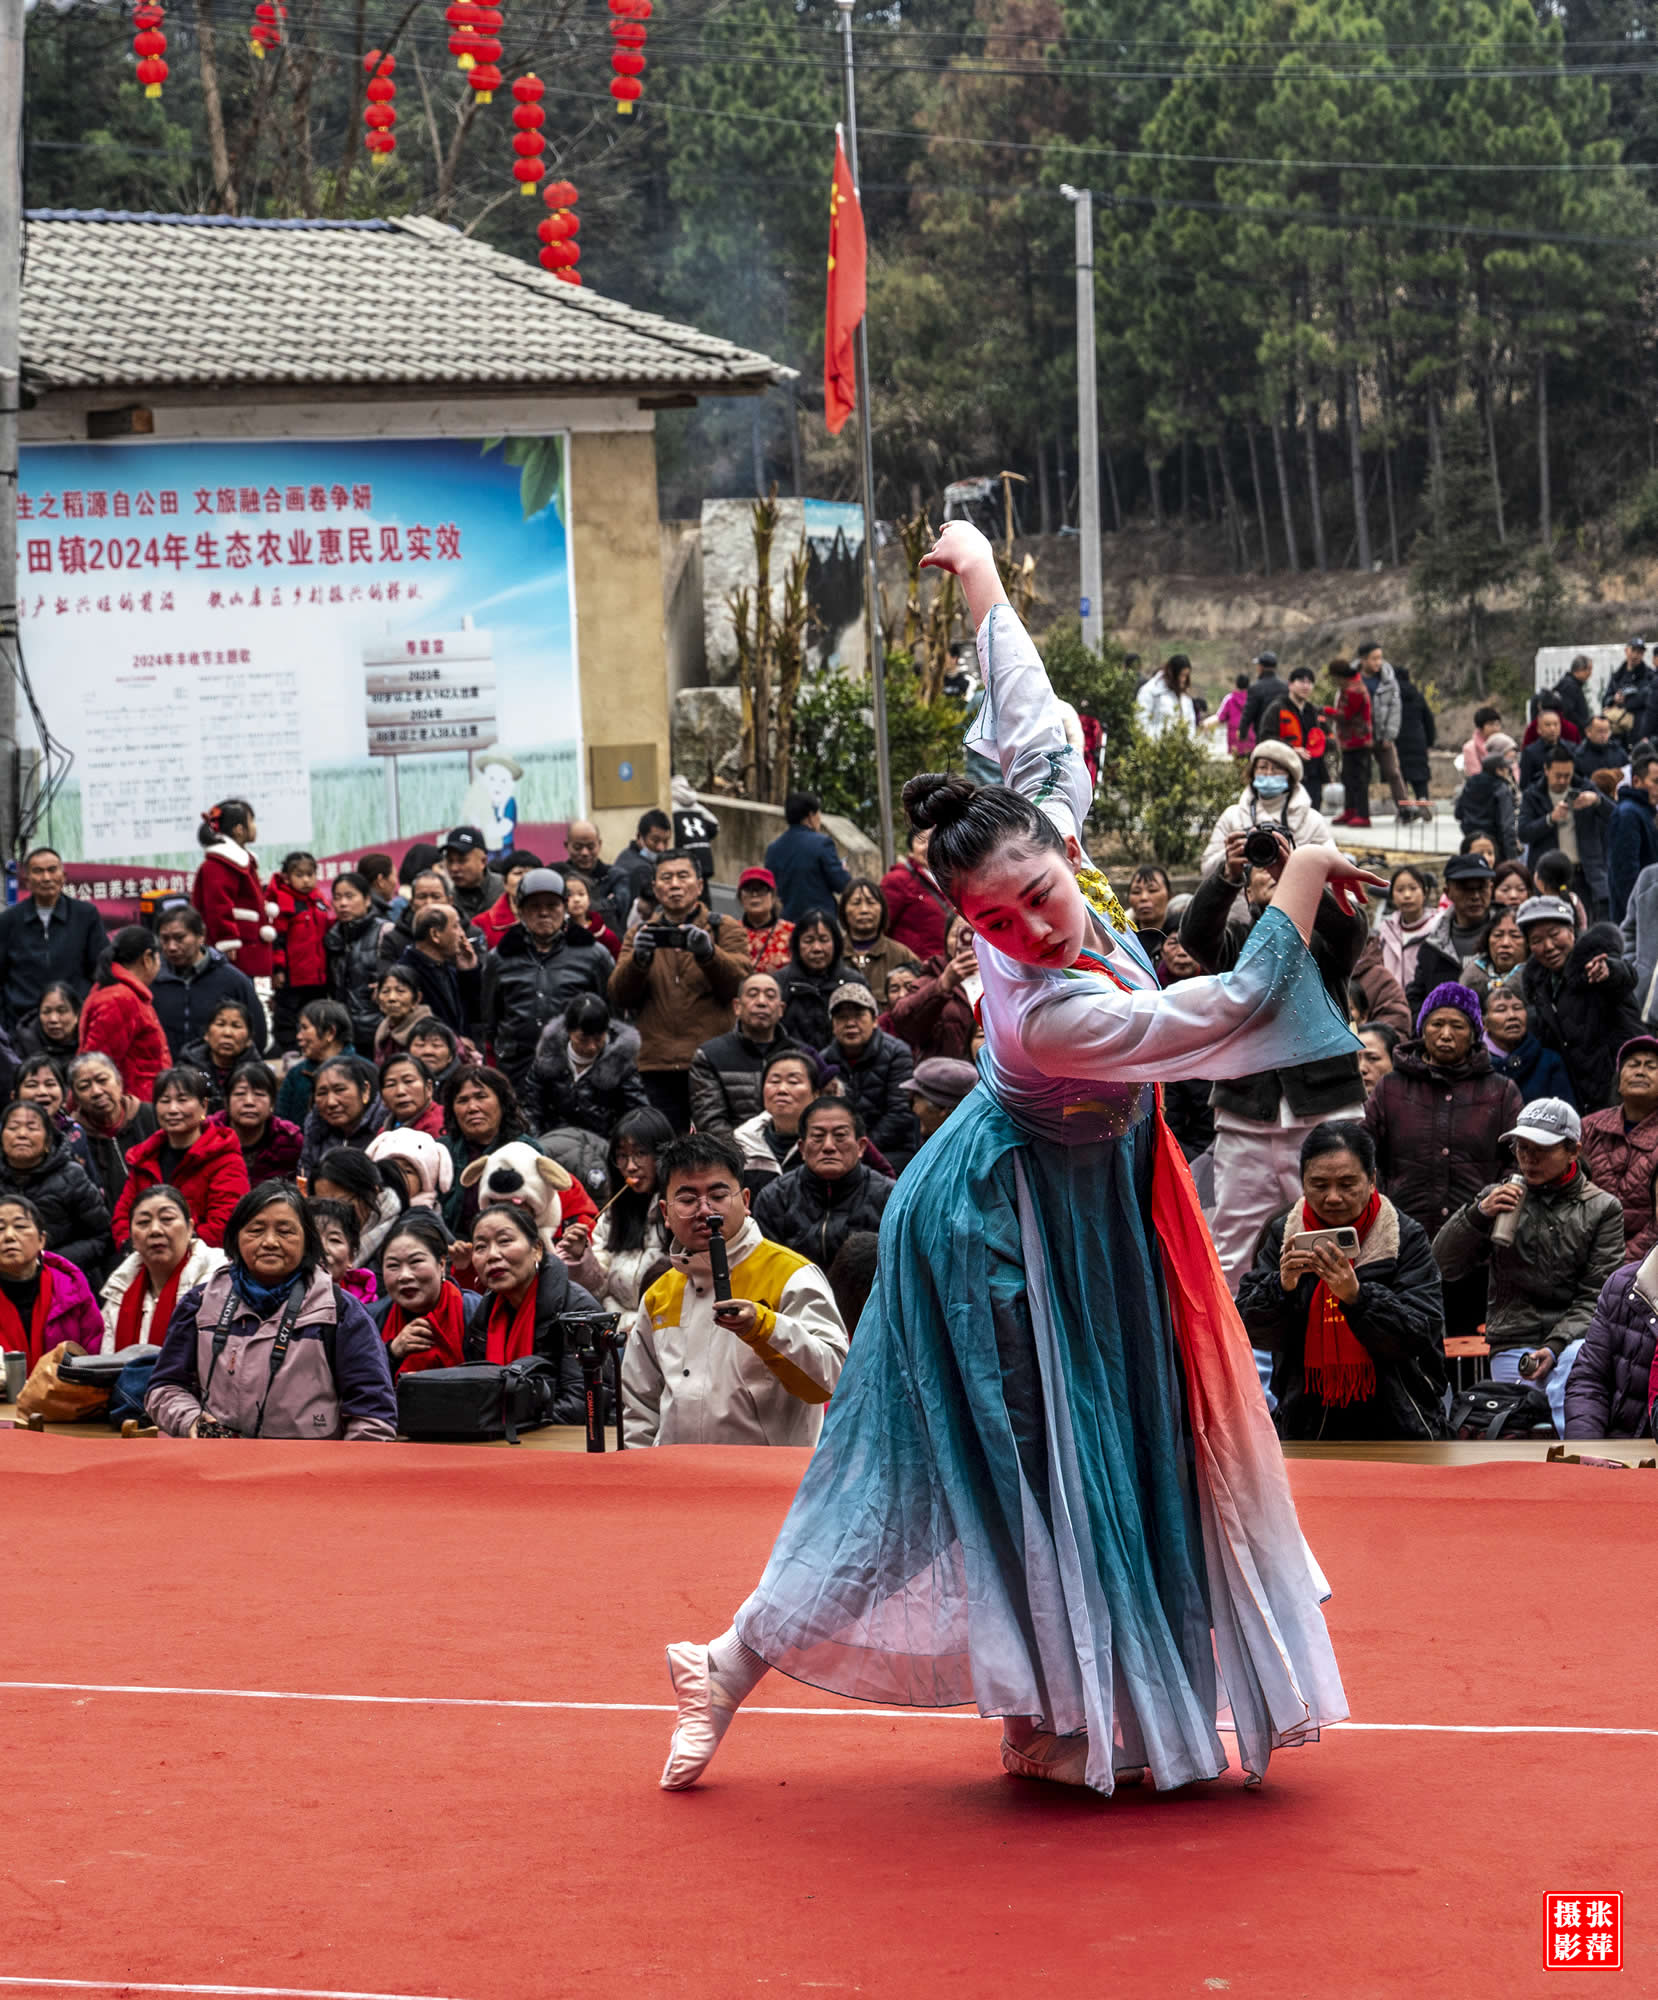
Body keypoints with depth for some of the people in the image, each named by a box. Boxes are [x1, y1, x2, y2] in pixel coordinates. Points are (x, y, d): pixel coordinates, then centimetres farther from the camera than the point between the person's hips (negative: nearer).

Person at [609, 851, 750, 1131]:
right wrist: (638, 959, -15)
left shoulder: (726, 929, 10)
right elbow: (620, 997, 4)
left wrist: (708, 953, -25)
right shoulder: (640, 932, 16)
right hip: (657, 1067, 2)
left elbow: (738, 984, -6)